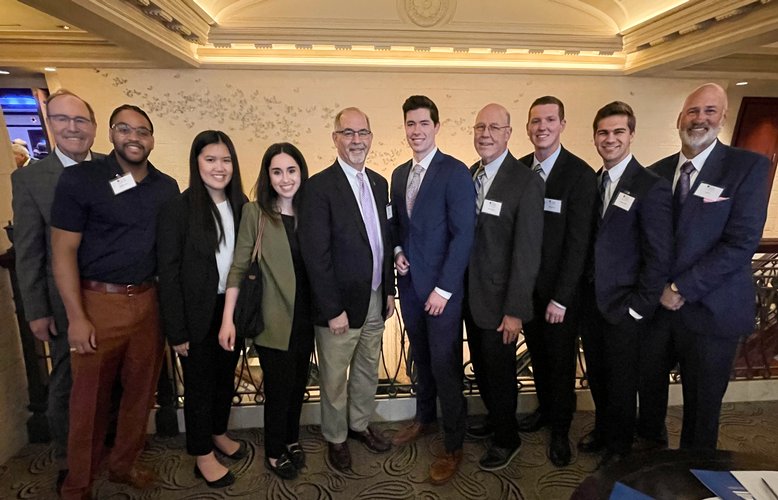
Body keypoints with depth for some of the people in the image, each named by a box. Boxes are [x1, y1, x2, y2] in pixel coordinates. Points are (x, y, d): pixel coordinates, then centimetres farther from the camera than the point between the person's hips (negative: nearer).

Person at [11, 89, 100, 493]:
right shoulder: (29, 178, -7)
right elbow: (28, 252, -6)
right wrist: (37, 312, -6)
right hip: (66, 303, -1)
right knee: (65, 383, 15)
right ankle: (67, 459, 35)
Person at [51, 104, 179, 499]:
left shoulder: (167, 187, 5)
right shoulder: (79, 179, -6)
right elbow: (63, 251, -8)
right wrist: (76, 317, -12)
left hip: (149, 301, 4)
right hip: (98, 302, -3)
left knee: (141, 390, 15)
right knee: (89, 397, 8)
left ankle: (124, 465, 37)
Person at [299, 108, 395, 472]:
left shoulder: (379, 183, 7)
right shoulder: (319, 187, -15)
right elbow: (315, 255, -18)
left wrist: (389, 290, 9)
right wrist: (333, 310, -17)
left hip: (375, 301, 6)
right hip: (340, 304, -6)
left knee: (368, 370, 22)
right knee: (334, 379, 13)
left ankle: (360, 424, 44)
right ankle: (335, 437, 36)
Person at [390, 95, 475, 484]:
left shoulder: (455, 172, -11)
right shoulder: (399, 174, 10)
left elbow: (463, 235, -15)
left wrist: (444, 289, -16)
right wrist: (397, 252, 0)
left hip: (442, 288, -6)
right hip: (409, 284, 6)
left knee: (445, 364, 2)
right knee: (420, 357, 19)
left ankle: (453, 445, 20)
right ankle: (424, 417, 41)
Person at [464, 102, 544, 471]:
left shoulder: (526, 182, -16)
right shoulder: (469, 174, 4)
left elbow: (527, 252, -17)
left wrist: (515, 310, -17)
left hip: (499, 299, -6)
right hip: (470, 294, 6)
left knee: (499, 371, 11)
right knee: (481, 367, 20)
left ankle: (507, 439, 34)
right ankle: (495, 419, 45)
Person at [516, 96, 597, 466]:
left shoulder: (580, 174, -14)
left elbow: (577, 242, -15)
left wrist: (561, 297, -16)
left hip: (559, 288, -4)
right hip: (525, 283, 4)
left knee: (561, 359, 12)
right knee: (537, 353, 19)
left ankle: (560, 429, 32)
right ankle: (544, 408, 42)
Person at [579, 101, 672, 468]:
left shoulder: (651, 188, -15)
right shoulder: (592, 183, 5)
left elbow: (659, 257, -15)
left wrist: (638, 308, -15)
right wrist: (582, 292, 5)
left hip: (624, 307, -5)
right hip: (592, 301, 6)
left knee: (621, 382, 13)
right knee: (597, 376, 21)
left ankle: (619, 447, 36)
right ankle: (603, 429, 45)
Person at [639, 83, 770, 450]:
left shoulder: (749, 167, -8)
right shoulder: (656, 172, 5)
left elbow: (742, 242, -16)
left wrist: (682, 289, -16)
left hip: (709, 308, -3)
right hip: (657, 303, 4)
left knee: (702, 402, 13)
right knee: (649, 385, 18)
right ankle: (650, 447, 44)